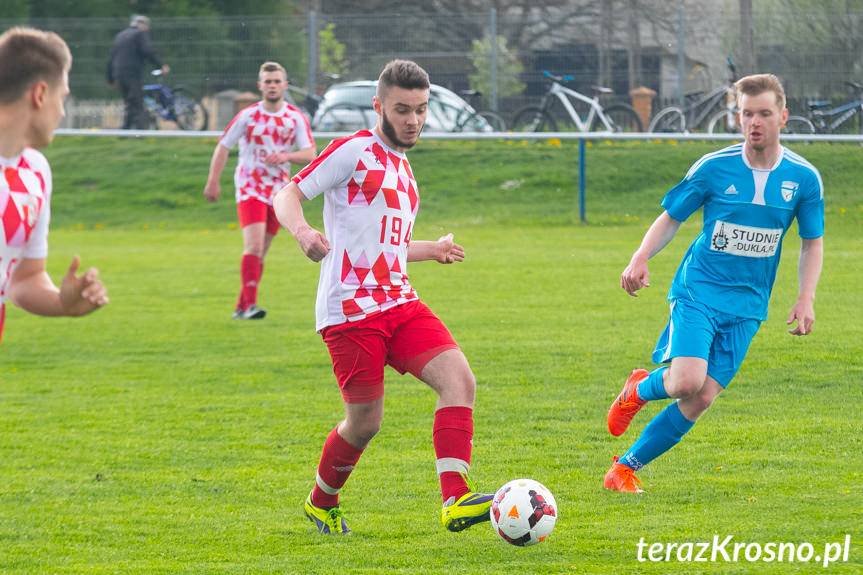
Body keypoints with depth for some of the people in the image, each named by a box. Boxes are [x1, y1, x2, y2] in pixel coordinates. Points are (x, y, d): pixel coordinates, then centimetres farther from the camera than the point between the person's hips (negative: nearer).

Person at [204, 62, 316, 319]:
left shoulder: (296, 118, 1)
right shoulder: (248, 116, -4)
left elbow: (310, 154, -4)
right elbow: (223, 147, 2)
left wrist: (286, 156, -23)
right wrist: (213, 182, -3)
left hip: (279, 190, 3)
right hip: (250, 189, -3)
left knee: (260, 252, 8)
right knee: (254, 245, -20)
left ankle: (241, 307, 17)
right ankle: (249, 305, -25)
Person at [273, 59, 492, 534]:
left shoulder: (400, 167, 21)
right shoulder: (353, 152, -4)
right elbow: (287, 195, -9)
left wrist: (433, 250, 29)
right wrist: (302, 231, -27)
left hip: (399, 303, 7)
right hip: (350, 309, -7)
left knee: (459, 378, -15)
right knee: (365, 421, -2)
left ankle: (454, 501, -24)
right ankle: (321, 503, 26)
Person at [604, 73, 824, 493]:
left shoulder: (804, 178, -1)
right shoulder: (714, 168, -6)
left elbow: (812, 242, 11)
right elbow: (671, 217, 4)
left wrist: (806, 298, -2)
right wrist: (640, 260, -14)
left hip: (747, 304, 2)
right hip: (699, 289, -2)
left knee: (701, 400, -7)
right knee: (687, 383, -24)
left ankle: (626, 467, 10)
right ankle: (640, 390, 12)